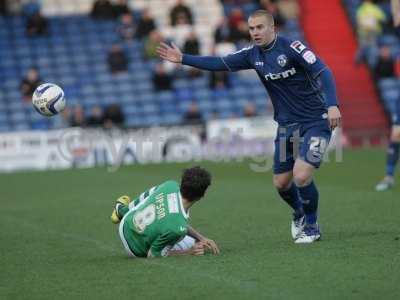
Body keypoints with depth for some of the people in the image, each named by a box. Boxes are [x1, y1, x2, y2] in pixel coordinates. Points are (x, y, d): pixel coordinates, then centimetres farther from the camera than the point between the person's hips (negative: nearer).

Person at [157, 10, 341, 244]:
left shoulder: (292, 48, -16)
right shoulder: (253, 55, 3)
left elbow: (324, 73, -22)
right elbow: (220, 64, 7)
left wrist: (332, 105, -36)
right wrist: (183, 59, 2)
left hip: (316, 122, -7)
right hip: (286, 125, 7)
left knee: (301, 176, -19)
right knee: (281, 183, 9)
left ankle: (312, 228, 4)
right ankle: (299, 214, 40)